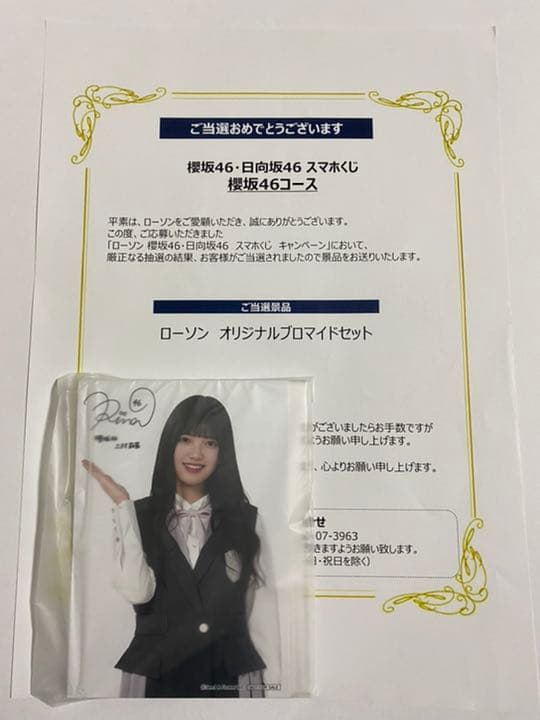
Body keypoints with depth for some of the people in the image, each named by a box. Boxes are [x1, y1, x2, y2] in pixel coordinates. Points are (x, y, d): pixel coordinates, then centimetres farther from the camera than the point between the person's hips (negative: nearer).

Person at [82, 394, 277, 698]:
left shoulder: (245, 518, -1)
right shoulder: (138, 515, -2)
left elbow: (263, 607, 0)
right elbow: (137, 592, -16)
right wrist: (122, 502, -16)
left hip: (231, 673, 1)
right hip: (155, 674, 0)